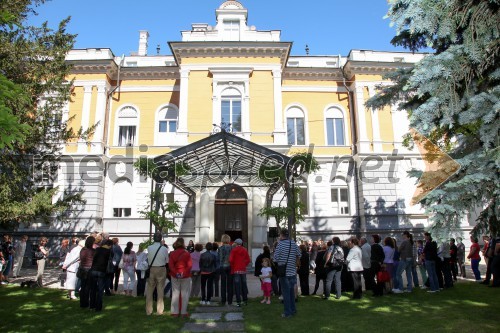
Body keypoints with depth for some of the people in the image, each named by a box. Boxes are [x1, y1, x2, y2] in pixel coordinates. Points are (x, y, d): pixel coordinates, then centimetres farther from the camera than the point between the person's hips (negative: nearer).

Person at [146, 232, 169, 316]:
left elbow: (148, 259, -1)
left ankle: (148, 311, 18)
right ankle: (159, 310, 14)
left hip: (151, 269, 1)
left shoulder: (149, 248, -8)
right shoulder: (164, 249, -10)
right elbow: (167, 261, -1)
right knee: (160, 290, 9)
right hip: (161, 269, -1)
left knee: (149, 291, 12)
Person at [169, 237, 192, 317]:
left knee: (175, 293, 10)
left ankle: (175, 312, 14)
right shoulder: (187, 253, -8)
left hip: (175, 276, 3)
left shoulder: (172, 254, 0)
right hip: (185, 276, -3)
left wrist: (176, 272, -13)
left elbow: (170, 265, -8)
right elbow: (189, 265, -15)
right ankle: (183, 312, 8)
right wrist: (184, 273, -15)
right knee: (184, 294, 5)